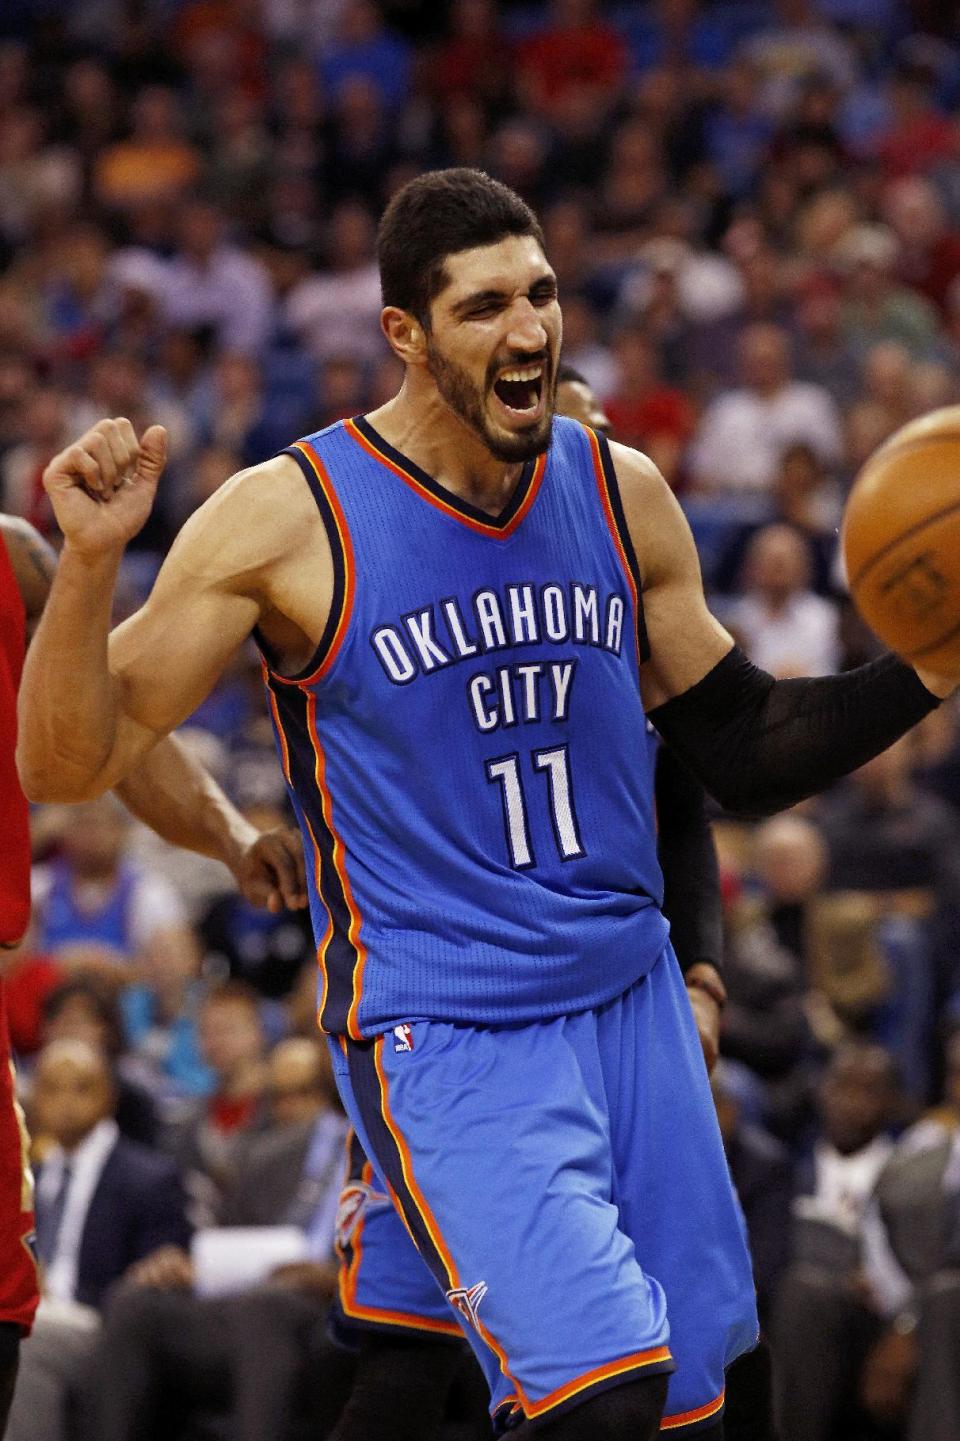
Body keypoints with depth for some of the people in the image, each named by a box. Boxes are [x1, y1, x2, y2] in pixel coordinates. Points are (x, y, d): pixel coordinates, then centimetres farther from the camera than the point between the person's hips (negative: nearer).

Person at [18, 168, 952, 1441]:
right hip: (442, 1036, -6)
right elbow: (69, 765, -9)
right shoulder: (288, 520, -10)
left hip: (632, 1002, 6)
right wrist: (89, 564, -25)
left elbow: (741, 752, 15)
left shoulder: (623, 495, 5)